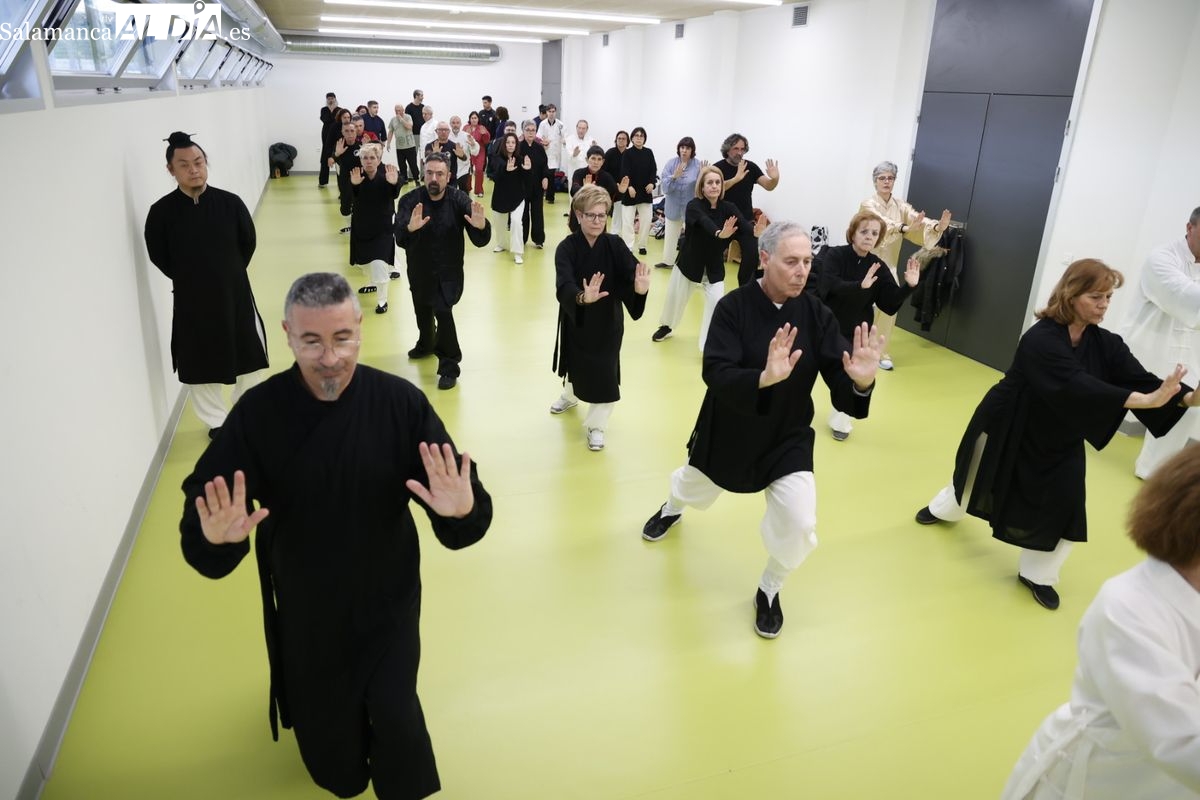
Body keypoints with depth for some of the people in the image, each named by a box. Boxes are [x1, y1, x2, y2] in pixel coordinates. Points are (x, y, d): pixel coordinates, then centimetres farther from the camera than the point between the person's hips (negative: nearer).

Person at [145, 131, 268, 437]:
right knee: (201, 364, 9)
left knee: (247, 354, 14)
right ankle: (217, 421, 31)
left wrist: (229, 274, 5)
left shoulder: (229, 202, -9)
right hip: (192, 300, -1)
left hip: (235, 293, 1)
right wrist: (189, 280, 3)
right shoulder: (161, 211, -12)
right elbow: (159, 257, -1)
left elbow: (248, 243, 3)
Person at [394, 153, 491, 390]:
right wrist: (410, 228, -53)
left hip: (448, 270, -3)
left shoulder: (459, 199, -17)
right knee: (422, 310, 22)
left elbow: (480, 240, -24)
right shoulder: (410, 200, -15)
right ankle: (426, 344, 54)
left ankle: (449, 367, -4)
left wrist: (481, 226, -48)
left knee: (443, 311, -19)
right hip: (419, 270, 3)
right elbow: (399, 238, -30)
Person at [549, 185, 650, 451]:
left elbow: (632, 274, -25)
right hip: (575, 317, 1)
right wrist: (582, 297, -53)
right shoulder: (567, 248, -17)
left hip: (608, 320, -1)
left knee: (605, 373, -2)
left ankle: (596, 425, 20)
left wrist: (639, 288, -49)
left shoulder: (615, 245, -13)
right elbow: (564, 286, -31)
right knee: (575, 361, 24)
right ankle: (570, 396, 58)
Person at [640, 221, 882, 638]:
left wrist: (860, 381, -40)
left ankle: (769, 589, 21)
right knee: (694, 491, 25)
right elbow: (715, 374, -30)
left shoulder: (816, 313, -12)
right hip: (727, 432, -1)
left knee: (799, 525, -12)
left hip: (788, 438, 1)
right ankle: (672, 507, 66)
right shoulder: (734, 306, -19)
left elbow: (840, 382, -16)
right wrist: (765, 377, -49)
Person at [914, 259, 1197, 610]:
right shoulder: (1041, 339, -30)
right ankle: (943, 508, 53)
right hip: (1008, 428, -5)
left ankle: (1036, 573, 21)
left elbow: (1140, 380, -18)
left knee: (1063, 506, -1)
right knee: (977, 479, 18)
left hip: (1059, 439, 5)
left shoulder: (1106, 344, -8)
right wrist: (1144, 400, -49)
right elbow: (1075, 387, -42)